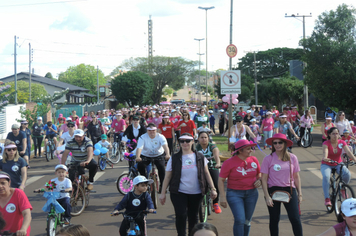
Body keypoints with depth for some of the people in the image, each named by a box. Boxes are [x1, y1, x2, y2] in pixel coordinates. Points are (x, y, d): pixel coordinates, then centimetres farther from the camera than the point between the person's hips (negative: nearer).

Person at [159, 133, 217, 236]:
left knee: (193, 216, 9)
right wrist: (163, 193, -1)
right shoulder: (174, 158, -1)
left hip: (196, 193, 2)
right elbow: (167, 177, 1)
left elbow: (206, 173, 7)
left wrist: (212, 189, 0)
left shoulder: (200, 157, 3)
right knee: (181, 215, -12)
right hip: (179, 193, -2)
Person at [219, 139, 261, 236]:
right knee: (240, 220, -15)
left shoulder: (254, 160, 3)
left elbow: (259, 173, 20)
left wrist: (259, 180, -3)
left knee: (247, 221, 11)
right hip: (235, 194, -4)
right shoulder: (229, 163, -10)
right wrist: (222, 197, -12)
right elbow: (221, 180, -7)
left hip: (252, 193, 5)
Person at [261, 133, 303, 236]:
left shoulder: (292, 158, 2)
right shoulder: (268, 159, -4)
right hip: (273, 190, -1)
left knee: (295, 219, -6)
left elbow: (296, 177, 9)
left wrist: (299, 194, 8)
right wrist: (267, 197, -8)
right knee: (274, 220, 7)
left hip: (289, 190, 1)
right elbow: (264, 179, -3)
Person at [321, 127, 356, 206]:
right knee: (326, 176, -34)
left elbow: (348, 152, -20)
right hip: (326, 165, -2)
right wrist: (325, 158, -59)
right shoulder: (326, 143, -16)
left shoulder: (342, 142, -7)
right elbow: (325, 151, -36)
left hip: (338, 164, 3)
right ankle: (327, 198, -27)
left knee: (347, 174, -27)